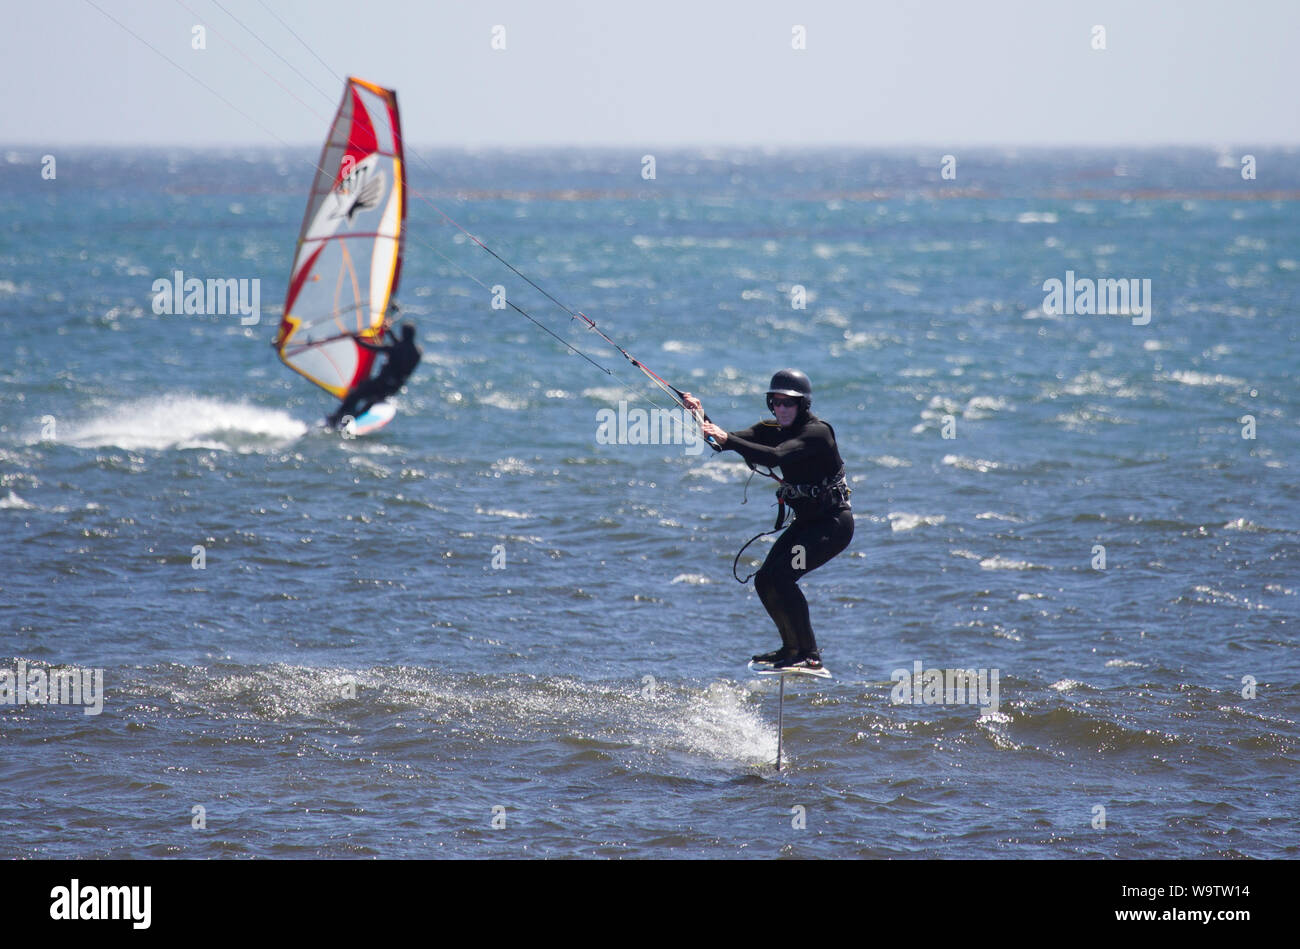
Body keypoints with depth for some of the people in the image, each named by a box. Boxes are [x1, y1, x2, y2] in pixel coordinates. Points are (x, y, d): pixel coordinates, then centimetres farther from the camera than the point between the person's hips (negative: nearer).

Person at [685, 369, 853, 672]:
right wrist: (702, 417, -22)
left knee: (780, 577, -22)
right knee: (765, 581, 5)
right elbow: (729, 441, -5)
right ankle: (792, 647, 22)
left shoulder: (816, 432, -21)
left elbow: (775, 457, -37)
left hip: (833, 523, -9)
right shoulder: (773, 430, 4)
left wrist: (727, 440, -43)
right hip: (806, 522, 9)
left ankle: (810, 654, -17)